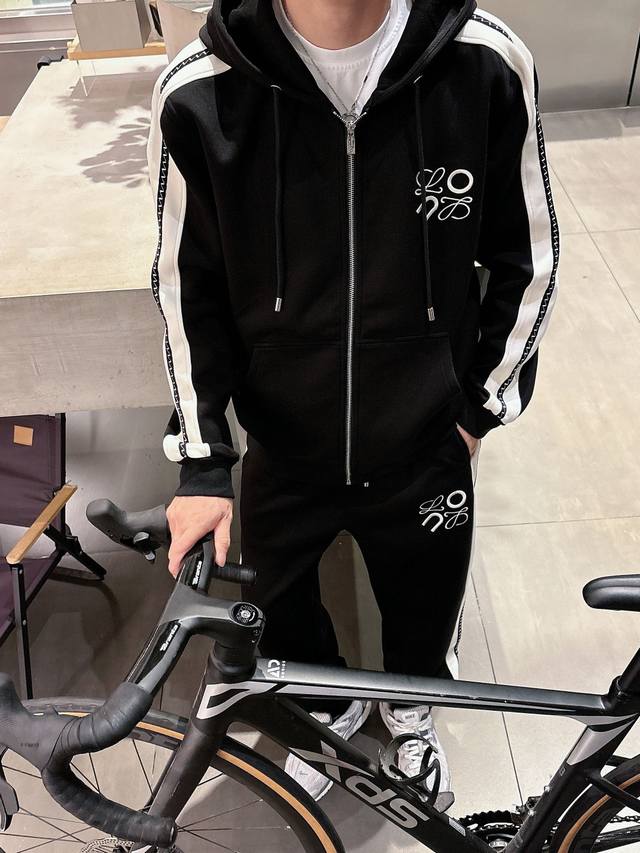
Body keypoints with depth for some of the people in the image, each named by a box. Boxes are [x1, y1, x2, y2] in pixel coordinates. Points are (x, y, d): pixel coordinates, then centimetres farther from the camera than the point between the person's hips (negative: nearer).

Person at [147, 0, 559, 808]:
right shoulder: (199, 92, -18)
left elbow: (528, 261, -4)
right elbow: (185, 287, -7)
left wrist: (483, 406, 1)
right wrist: (200, 461, -8)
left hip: (426, 452, 0)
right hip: (282, 453, 1)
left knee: (424, 615, 24)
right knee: (280, 618, 23)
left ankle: (411, 709, 60)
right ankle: (331, 708, 59)